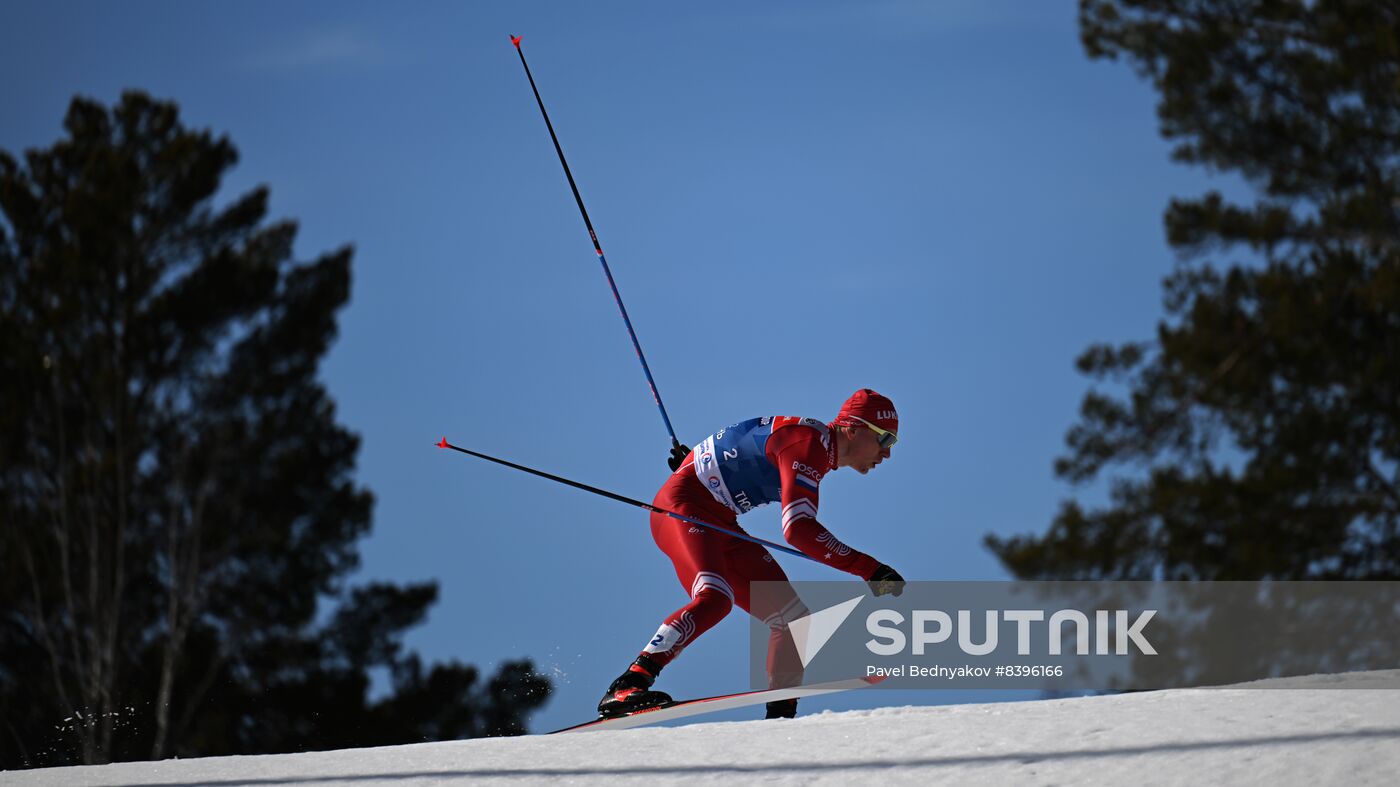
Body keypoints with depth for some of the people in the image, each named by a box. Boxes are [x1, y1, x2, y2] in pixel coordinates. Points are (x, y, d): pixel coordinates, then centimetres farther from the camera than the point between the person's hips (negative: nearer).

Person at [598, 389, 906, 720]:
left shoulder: (818, 446, 10)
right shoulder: (809, 442, -20)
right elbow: (797, 528, -30)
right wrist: (870, 569, -31)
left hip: (720, 526, 10)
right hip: (682, 506, -10)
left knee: (792, 619, 3)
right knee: (715, 599, -34)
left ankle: (779, 720, 8)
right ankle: (626, 688, -39)